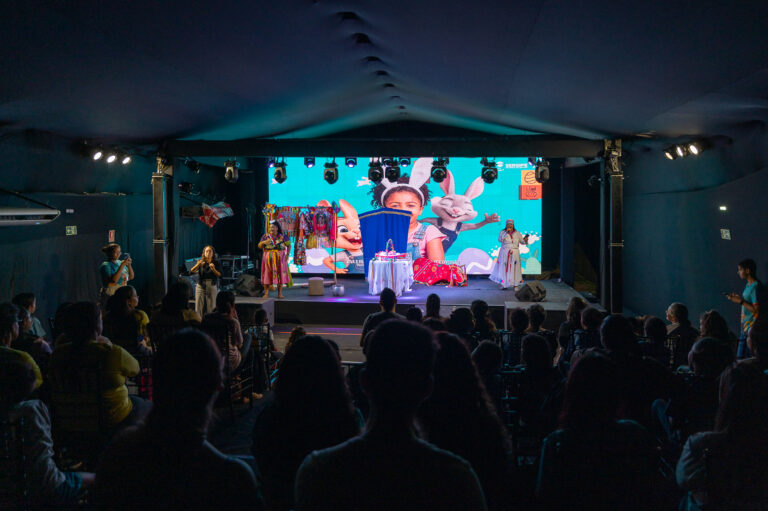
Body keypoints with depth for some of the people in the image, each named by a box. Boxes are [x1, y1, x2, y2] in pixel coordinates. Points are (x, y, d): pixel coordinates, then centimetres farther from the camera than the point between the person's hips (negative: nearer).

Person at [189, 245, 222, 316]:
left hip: (212, 286, -1)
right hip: (201, 286, 1)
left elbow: (219, 275, -5)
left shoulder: (216, 263, 1)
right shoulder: (201, 262, 1)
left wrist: (213, 269, -21)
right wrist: (197, 265, -27)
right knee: (199, 307, -1)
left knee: (211, 308, -4)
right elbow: (191, 271, -10)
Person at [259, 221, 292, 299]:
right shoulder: (265, 236, -1)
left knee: (280, 274, 0)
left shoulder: (282, 237, -1)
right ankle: (266, 293, -3)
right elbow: (259, 246, -5)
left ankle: (280, 293, 6)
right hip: (268, 259, 0)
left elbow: (289, 245, 8)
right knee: (267, 275, -4)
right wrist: (264, 242, -25)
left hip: (279, 259, 0)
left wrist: (287, 254, -4)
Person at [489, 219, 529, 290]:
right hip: (505, 253, -1)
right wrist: (506, 232, -19)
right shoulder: (503, 232, 1)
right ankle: (504, 284, 10)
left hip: (514, 253, 1)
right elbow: (500, 240, -16)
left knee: (514, 268, -1)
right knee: (504, 268, 0)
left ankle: (515, 285, 3)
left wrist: (525, 239, -11)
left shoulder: (517, 233, 6)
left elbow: (522, 241, 11)